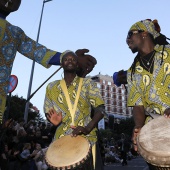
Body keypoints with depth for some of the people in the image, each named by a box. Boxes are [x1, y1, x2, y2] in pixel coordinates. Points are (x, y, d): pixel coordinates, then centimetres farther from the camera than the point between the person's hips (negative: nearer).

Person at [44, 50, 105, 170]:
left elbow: (101, 109, -7)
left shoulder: (88, 83, 2)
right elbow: (48, 112, 15)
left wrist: (88, 128, -24)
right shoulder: (52, 87, 10)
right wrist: (54, 120, -10)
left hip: (86, 138, -2)